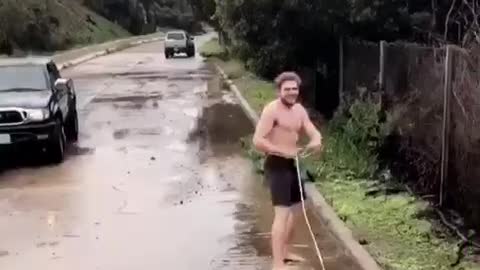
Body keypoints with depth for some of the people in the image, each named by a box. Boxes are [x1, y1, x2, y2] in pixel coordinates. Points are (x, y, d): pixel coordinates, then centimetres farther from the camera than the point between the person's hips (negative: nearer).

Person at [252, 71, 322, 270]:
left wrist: (316, 141, -20)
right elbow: (258, 141, -24)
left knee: (296, 208, 21)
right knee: (282, 213, -15)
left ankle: (284, 252, 38)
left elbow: (314, 132, 4)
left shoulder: (299, 110, 9)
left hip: (292, 163, 9)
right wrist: (284, 151, -28)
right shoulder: (271, 110, -16)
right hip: (277, 165, -9)